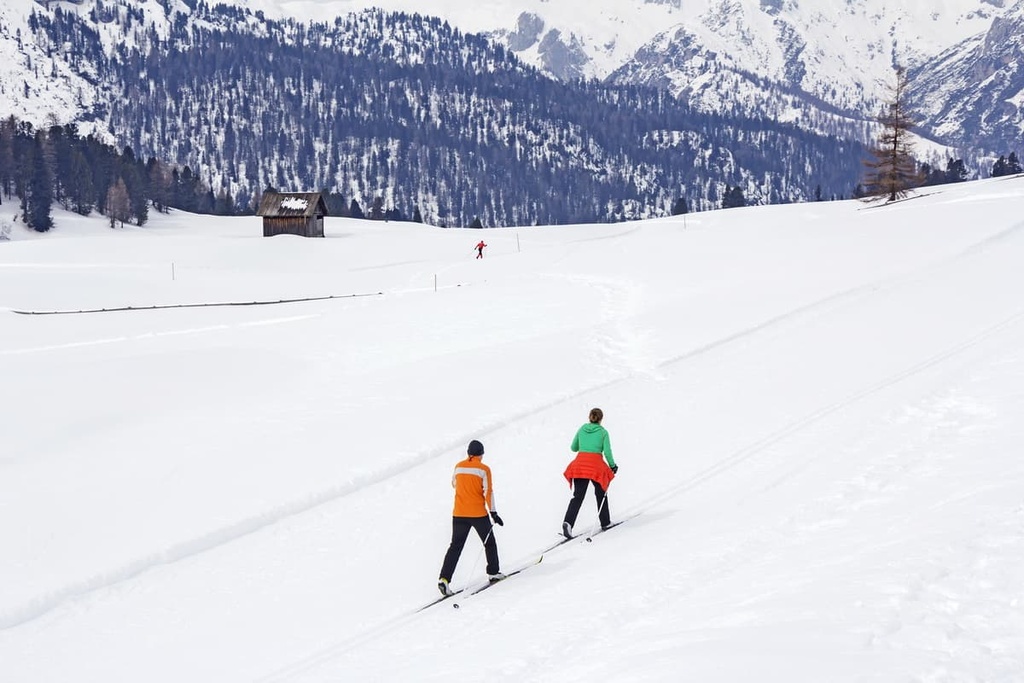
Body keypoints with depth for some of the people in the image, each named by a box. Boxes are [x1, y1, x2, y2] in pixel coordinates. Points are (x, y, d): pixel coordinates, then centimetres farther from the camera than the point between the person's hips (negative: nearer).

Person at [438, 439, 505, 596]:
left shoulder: (458, 467, 4)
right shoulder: (483, 469, -8)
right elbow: (488, 492, -12)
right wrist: (493, 512, -9)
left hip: (459, 514, 3)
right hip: (478, 514, -3)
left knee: (456, 546, 5)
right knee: (489, 542, 18)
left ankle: (444, 579, -8)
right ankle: (493, 573, 25)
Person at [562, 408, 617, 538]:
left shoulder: (582, 429, 11)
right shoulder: (603, 432, 2)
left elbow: (573, 448, 18)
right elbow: (607, 452, -5)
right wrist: (612, 466, 9)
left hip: (579, 463, 2)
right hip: (596, 465, -2)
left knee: (577, 496, -2)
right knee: (601, 493, 20)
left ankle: (568, 522, -22)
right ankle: (605, 522, 28)